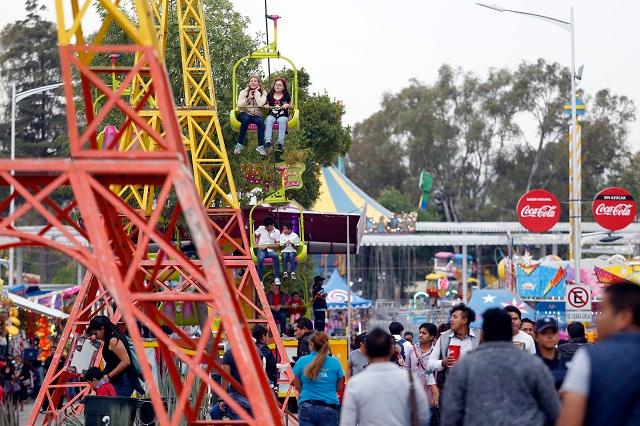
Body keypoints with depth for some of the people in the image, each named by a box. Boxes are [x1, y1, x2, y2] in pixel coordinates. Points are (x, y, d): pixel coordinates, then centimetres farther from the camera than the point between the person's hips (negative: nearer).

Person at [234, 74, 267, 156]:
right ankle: (239, 144, -31)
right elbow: (239, 105, -3)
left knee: (261, 121, -35)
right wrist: (248, 98, -13)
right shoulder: (244, 92, 9)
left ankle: (261, 146, -32)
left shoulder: (262, 93, 7)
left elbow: (261, 104, -13)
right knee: (245, 119, -37)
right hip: (245, 113, 0)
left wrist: (256, 92, -8)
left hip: (257, 115, 0)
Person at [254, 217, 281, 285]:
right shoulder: (261, 228, 9)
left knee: (276, 256, -35)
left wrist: (267, 245, -9)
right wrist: (256, 243, 4)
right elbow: (255, 236, 23)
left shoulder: (277, 232, 7)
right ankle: (260, 280, -34)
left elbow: (277, 245, 1)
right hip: (260, 249, 0)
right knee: (261, 258, -36)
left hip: (269, 250, 0)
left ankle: (277, 278, -32)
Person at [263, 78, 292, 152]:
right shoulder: (270, 95, 14)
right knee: (269, 120, -34)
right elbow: (267, 104, 23)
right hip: (272, 114, 1)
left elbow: (291, 106, 14)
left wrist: (288, 105, -8)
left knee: (282, 121, -36)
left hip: (283, 115, -1)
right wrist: (266, 106, 0)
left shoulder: (286, 96, 11)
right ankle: (267, 141, -49)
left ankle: (280, 143, -43)